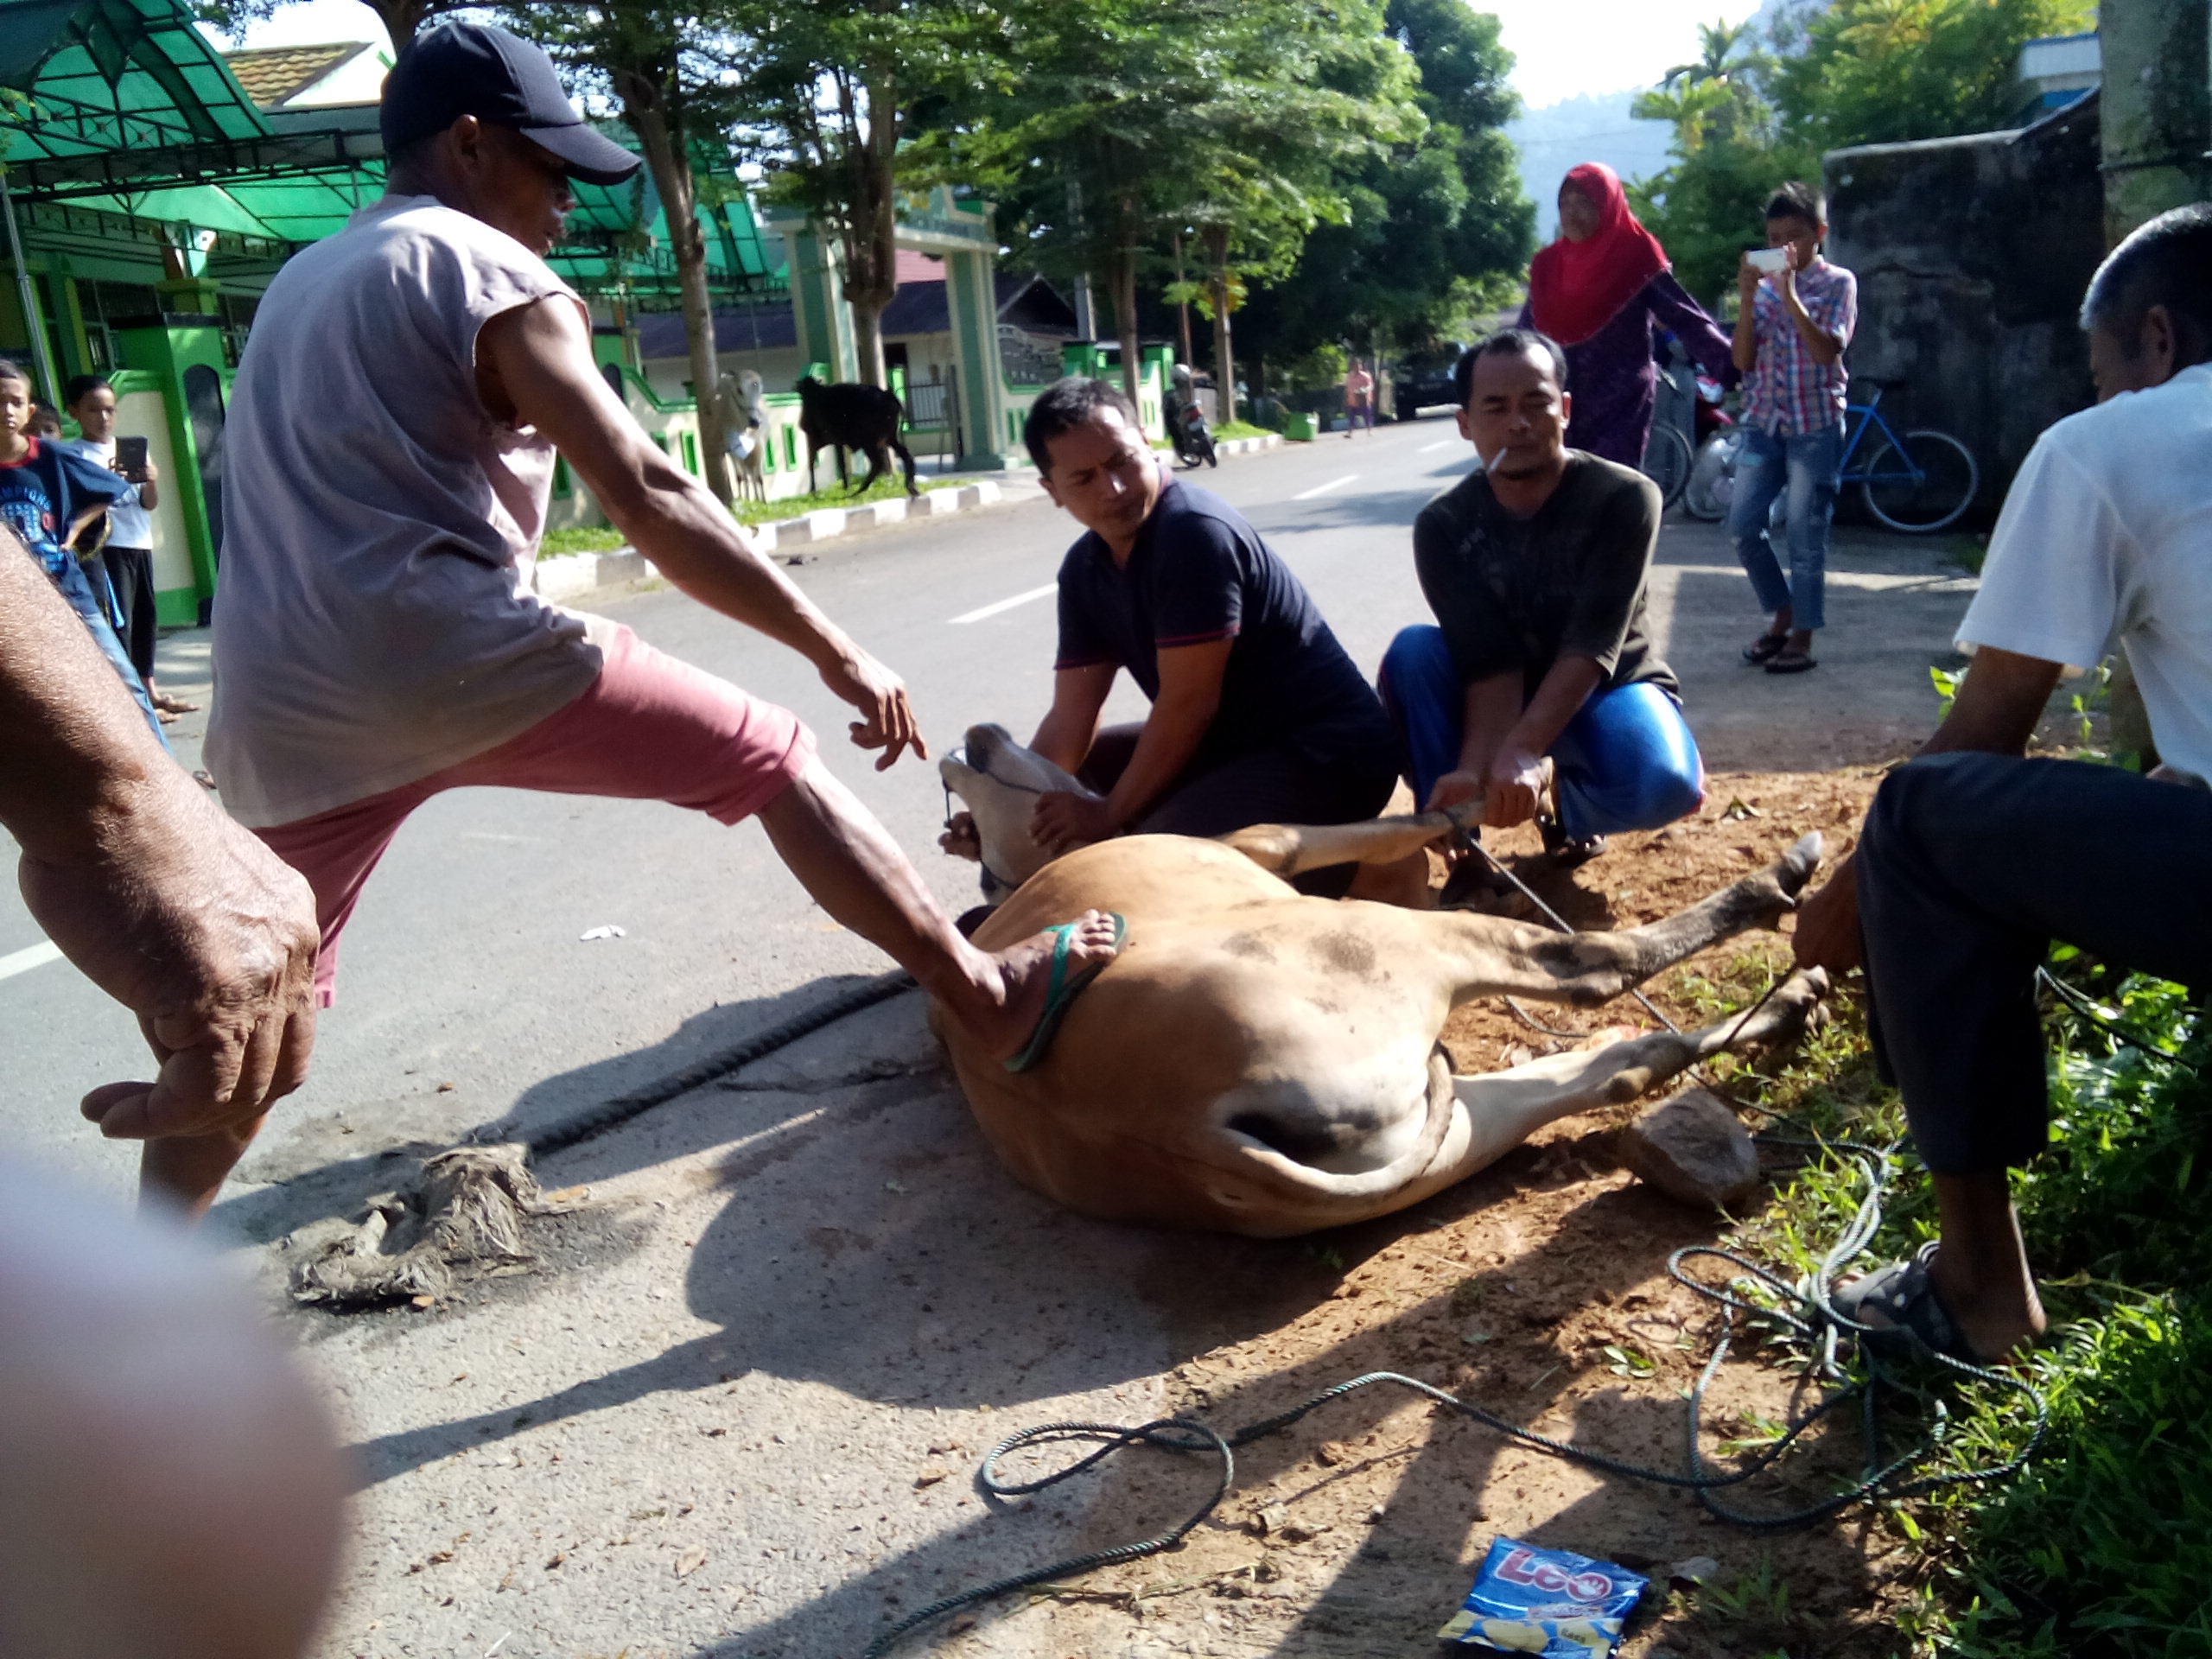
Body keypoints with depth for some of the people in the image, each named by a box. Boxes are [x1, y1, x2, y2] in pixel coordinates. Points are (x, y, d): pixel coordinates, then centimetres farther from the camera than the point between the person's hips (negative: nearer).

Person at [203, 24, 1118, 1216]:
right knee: (774, 762, 4)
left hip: (283, 713, 7)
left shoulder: (297, 286, 24)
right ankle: (985, 992, 3)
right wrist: (837, 651, -8)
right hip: (458, 660, -7)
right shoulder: (488, 272, 0)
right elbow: (649, 502, -10)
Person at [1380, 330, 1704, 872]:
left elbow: (1592, 649, -31)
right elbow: (1491, 663, -24)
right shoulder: (1443, 525, -14)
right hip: (1501, 696, 1)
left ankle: (1563, 799, 3)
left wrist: (1521, 751, -46)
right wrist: (1478, 765, -43)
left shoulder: (1624, 497, -20)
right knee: (1412, 652, -28)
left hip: (1609, 689, -1)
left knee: (1666, 786, -33)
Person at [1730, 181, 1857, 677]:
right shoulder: (1763, 284, 7)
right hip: (1763, 421, 4)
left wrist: (1790, 296, -21)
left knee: (1806, 534, -2)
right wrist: (1747, 299, -9)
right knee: (1743, 524, 0)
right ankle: (1781, 616, 20)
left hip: (1815, 424, -4)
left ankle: (1802, 636, 8)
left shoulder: (1838, 283, -2)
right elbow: (1743, 360, 1)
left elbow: (1828, 351, -16)